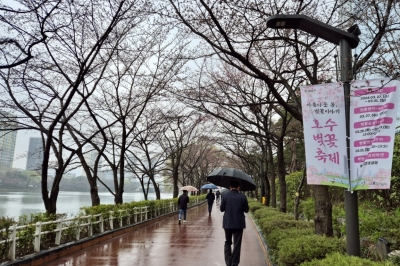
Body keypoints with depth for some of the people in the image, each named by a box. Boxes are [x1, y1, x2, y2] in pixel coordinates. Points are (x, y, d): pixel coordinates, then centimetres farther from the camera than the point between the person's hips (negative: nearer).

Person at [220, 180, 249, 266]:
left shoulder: (225, 196, -7)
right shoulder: (243, 197, -9)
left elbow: (221, 209, -1)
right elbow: (246, 210, -2)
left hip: (227, 223, 1)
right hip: (239, 224, -1)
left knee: (227, 242, 17)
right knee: (237, 244, 9)